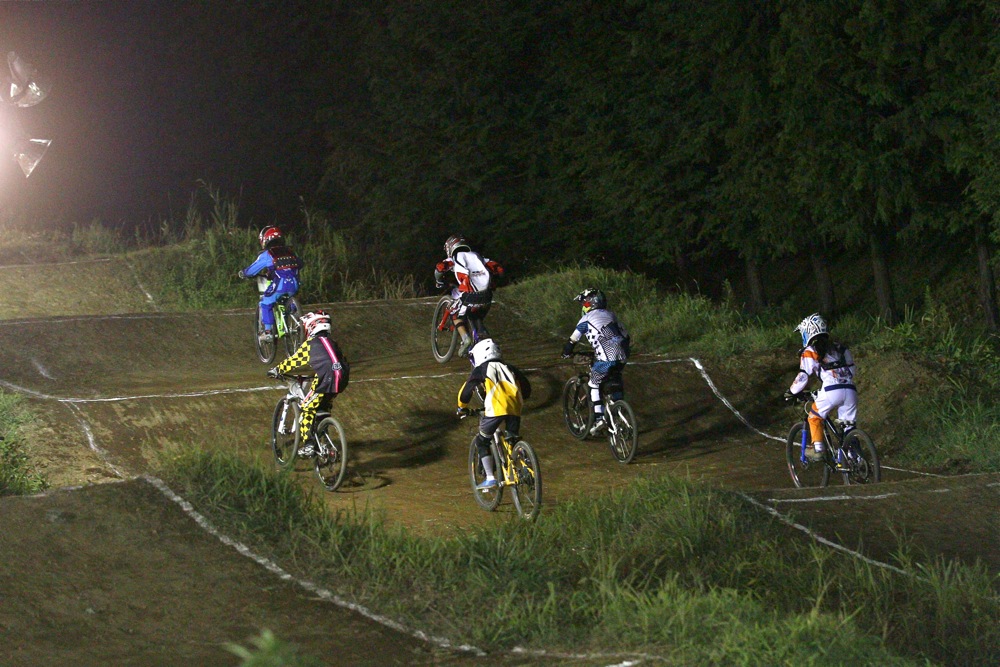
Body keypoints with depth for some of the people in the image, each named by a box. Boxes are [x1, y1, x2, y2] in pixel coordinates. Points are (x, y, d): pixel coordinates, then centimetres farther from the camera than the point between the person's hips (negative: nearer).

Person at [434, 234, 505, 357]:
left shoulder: (454, 259, 13)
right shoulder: (478, 257, 26)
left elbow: (440, 268, -6)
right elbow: (499, 269, 17)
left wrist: (439, 282, 14)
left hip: (470, 296, -5)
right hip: (487, 296, 5)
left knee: (456, 315, 18)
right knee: (478, 319, 29)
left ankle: (465, 338, -3)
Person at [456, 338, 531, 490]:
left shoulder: (481, 370, 12)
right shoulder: (509, 368, 26)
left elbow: (466, 390, 10)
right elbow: (526, 389, 27)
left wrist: (462, 408, 27)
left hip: (496, 409, -4)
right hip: (515, 409, 4)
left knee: (482, 442, 12)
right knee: (513, 441, 21)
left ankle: (490, 478, 3)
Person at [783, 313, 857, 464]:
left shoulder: (810, 352, 8)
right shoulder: (840, 348, 26)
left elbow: (803, 376, 3)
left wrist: (792, 392, 18)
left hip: (831, 391, -5)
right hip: (850, 390, 5)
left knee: (815, 416, 18)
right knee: (849, 425, 13)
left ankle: (817, 449, 11)